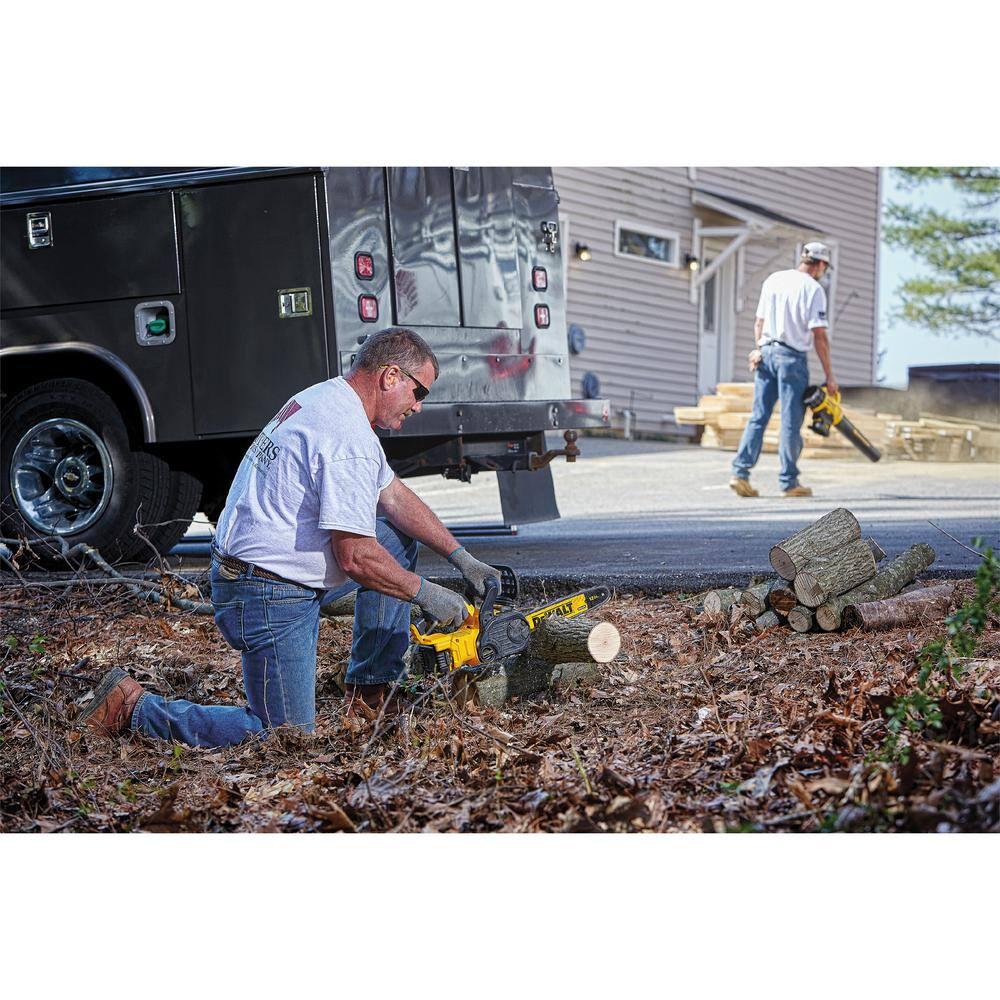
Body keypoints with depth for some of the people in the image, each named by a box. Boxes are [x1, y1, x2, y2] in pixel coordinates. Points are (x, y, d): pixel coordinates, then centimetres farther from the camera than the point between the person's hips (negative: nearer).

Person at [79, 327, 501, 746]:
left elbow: (394, 496, 17)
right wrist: (426, 594, -9)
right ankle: (134, 706, 2)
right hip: (270, 599, -11)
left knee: (398, 536, 17)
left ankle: (370, 694, 18)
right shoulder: (347, 437, -22)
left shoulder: (323, 399, 11)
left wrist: (462, 558, 14)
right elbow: (355, 558, -23)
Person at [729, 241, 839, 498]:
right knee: (791, 422, 0)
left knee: (758, 417, 8)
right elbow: (819, 335, -10)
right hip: (792, 357, -6)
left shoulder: (773, 279, 12)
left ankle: (740, 472, 0)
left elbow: (759, 321, 14)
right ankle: (789, 482, 4)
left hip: (766, 353, 6)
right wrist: (829, 376, -8)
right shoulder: (813, 288, -7)